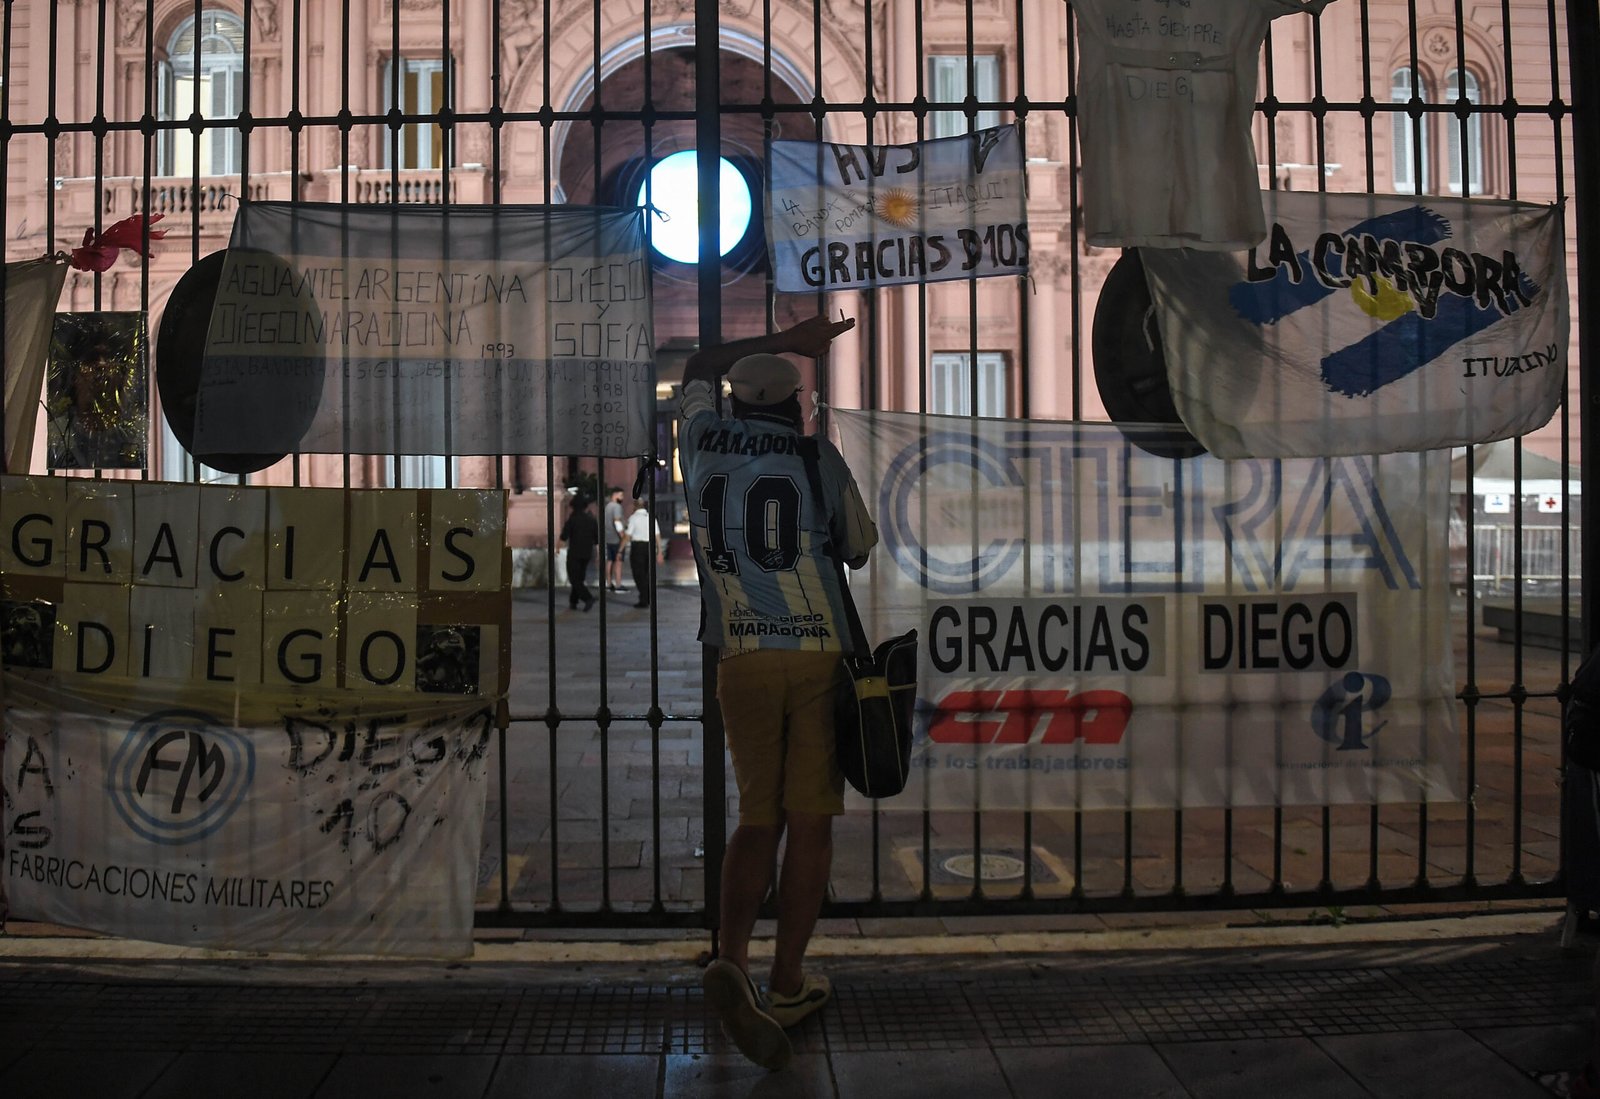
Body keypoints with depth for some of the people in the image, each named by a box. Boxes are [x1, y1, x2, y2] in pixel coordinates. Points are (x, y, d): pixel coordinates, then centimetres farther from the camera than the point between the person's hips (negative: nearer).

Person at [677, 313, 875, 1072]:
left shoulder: (704, 442, 10)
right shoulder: (818, 457, 1)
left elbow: (699, 368, 31)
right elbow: (861, 549, 14)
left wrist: (788, 340, 31)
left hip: (743, 661, 3)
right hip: (821, 658, -3)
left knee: (759, 819, 11)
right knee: (810, 822, 7)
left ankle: (732, 962, -11)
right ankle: (786, 984, 13)